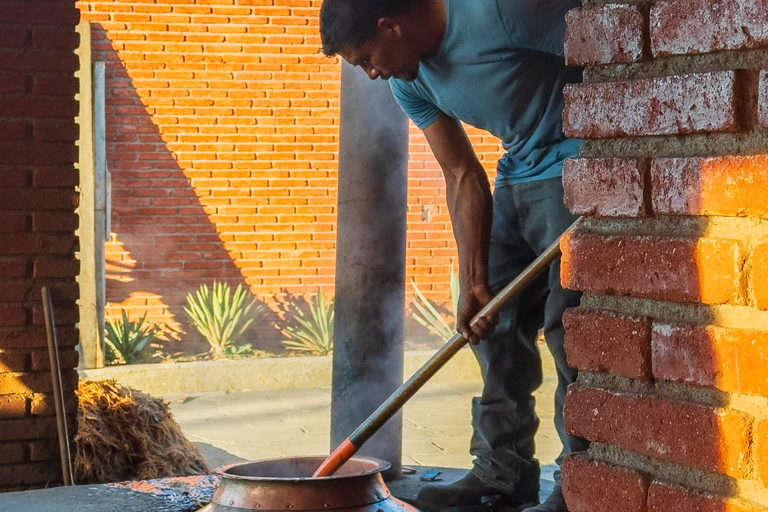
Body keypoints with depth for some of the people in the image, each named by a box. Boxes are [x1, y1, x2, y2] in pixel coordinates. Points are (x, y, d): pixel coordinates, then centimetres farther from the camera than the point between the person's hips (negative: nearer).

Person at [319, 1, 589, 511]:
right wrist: (475, 282, -5)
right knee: (494, 323, 8)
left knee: (569, 325, -12)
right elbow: (464, 178, 2)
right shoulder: (410, 82, 1)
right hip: (516, 177, 9)